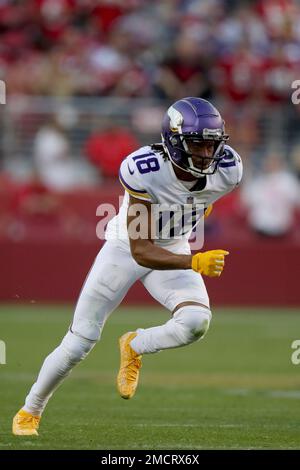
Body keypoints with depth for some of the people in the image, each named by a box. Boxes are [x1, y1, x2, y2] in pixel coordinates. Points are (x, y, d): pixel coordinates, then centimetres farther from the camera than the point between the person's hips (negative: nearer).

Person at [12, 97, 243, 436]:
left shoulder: (227, 170, -23)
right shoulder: (144, 170, -36)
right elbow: (141, 252, -36)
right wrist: (194, 263, -49)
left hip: (175, 250, 3)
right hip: (127, 248, -3)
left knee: (196, 322, -25)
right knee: (80, 341, 1)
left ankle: (134, 347, 6)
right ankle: (30, 411, 24)